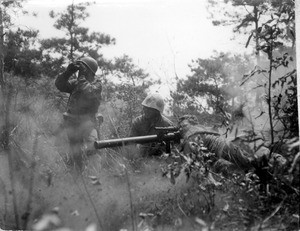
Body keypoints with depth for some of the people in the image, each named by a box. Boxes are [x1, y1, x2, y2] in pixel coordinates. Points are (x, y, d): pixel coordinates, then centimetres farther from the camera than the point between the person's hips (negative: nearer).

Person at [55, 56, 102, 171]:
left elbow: (88, 92, -22)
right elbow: (59, 84, 1)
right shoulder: (75, 83, 12)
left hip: (87, 126, -5)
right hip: (72, 126, 5)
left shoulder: (96, 85, -2)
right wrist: (68, 72, -11)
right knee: (75, 155, 11)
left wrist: (81, 76, -16)